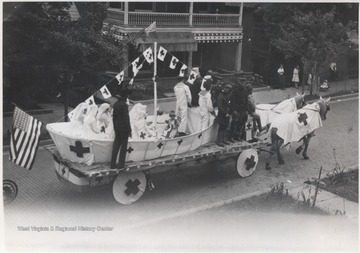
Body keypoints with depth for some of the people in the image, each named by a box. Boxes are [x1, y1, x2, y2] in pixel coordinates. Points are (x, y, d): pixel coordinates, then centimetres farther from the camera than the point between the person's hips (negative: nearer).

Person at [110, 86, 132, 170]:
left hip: (117, 128, 7)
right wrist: (129, 130, -12)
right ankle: (121, 164, 7)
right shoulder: (124, 105, -18)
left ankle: (113, 164, 15)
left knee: (116, 145, 12)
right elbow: (126, 118, -17)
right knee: (123, 146, 3)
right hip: (124, 128, -7)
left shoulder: (116, 104, 6)